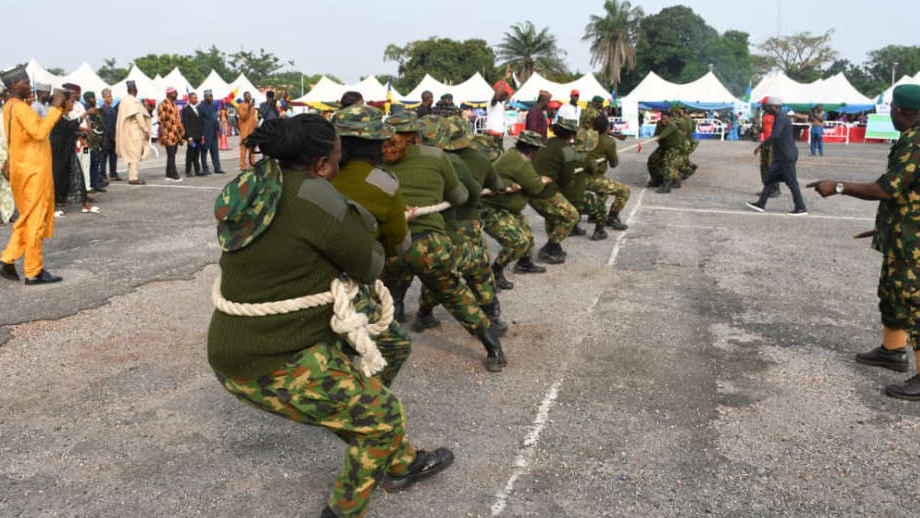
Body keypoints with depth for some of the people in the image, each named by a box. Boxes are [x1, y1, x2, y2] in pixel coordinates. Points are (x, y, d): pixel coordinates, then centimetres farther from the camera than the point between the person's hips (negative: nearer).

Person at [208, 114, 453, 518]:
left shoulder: (254, 187, 4)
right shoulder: (313, 196, -20)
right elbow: (370, 264, -10)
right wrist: (357, 217, 9)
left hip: (233, 352, 9)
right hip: (275, 368, -9)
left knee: (353, 390, 26)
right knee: (383, 414, 7)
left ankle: (401, 463, 44)